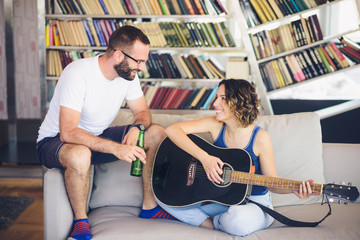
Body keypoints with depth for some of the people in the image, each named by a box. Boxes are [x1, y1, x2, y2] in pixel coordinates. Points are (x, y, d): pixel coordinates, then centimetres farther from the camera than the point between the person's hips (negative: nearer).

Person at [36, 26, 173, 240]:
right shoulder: (78, 73, -30)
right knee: (80, 155, -43)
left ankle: (150, 206, 2)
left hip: (98, 137, 7)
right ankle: (80, 221, -18)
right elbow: (68, 132, -35)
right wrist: (116, 148, -42)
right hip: (55, 141, -7)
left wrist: (136, 128, -22)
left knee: (157, 134, -9)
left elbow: (142, 111, 3)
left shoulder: (128, 73, -8)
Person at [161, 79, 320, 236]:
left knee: (240, 220, -40)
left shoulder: (259, 137, -15)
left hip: (253, 202, -3)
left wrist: (294, 189, -29)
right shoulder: (215, 125, -7)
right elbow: (172, 130, -17)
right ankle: (212, 225, -11)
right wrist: (204, 157, -28)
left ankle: (216, 221, -6)